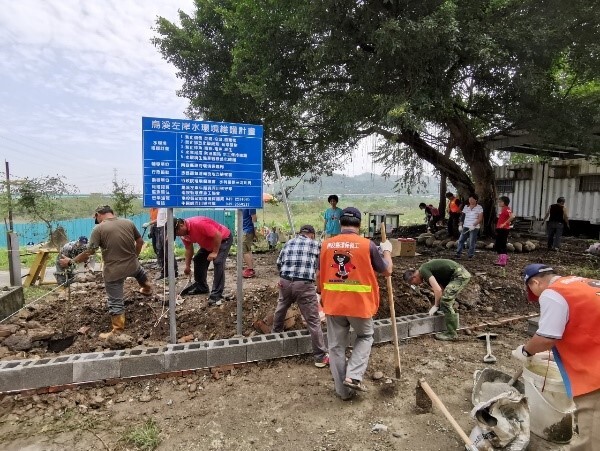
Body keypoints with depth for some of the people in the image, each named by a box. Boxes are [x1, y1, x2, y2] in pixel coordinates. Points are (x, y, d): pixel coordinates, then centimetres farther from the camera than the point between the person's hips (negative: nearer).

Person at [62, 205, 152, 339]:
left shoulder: (99, 229, -14)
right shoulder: (128, 223, 0)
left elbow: (88, 253, -13)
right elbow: (140, 241, 10)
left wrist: (70, 261, 2)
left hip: (113, 271, -5)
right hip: (132, 265, 5)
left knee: (115, 302, 7)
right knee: (139, 271, 40)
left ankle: (117, 331, 16)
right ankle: (147, 289, 63)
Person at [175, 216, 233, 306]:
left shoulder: (199, 224, -35)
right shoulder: (184, 232, -7)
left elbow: (218, 235, -33)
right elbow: (189, 249, 6)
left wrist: (214, 252, -25)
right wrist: (187, 266, 7)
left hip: (224, 239, -9)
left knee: (218, 262, -23)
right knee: (198, 259, 12)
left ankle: (216, 295, -22)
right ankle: (201, 287, 28)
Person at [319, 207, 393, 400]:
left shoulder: (326, 244, -2)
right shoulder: (367, 245, -10)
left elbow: (319, 275, 7)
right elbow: (387, 270, 1)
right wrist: (387, 251, 19)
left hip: (333, 304, 2)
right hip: (360, 304, -2)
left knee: (336, 347, 16)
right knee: (365, 337, 25)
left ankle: (343, 390, 27)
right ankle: (353, 376, 12)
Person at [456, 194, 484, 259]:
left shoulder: (479, 208, -2)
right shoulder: (466, 207, 11)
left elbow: (480, 218, -7)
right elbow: (463, 217, 13)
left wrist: (474, 225, -18)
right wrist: (460, 225, 5)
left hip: (474, 228, -4)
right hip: (465, 227, 4)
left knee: (472, 242, -2)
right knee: (461, 240, -1)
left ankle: (471, 255, 6)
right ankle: (458, 253, 2)